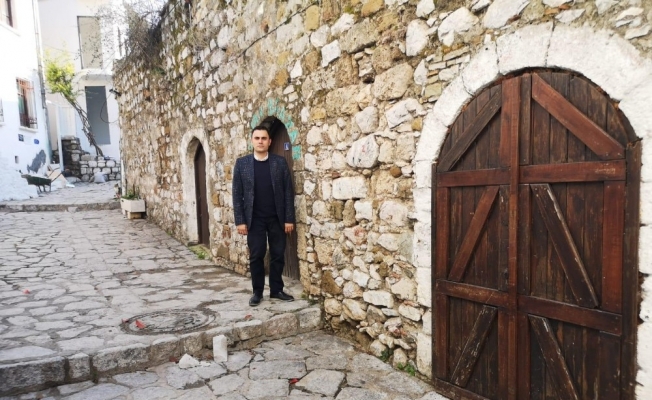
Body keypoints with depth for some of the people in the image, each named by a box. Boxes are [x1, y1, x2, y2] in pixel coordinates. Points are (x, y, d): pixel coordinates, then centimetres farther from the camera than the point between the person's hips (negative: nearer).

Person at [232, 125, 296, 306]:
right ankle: (257, 292, 19)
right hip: (254, 220, 0)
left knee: (278, 255, 6)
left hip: (277, 219, 1)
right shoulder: (241, 163, 1)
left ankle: (276, 289, 21)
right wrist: (240, 220, -6)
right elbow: (237, 194, 0)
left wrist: (289, 219, -4)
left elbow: (288, 191, 0)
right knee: (256, 256, 5)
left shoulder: (280, 162, 1)